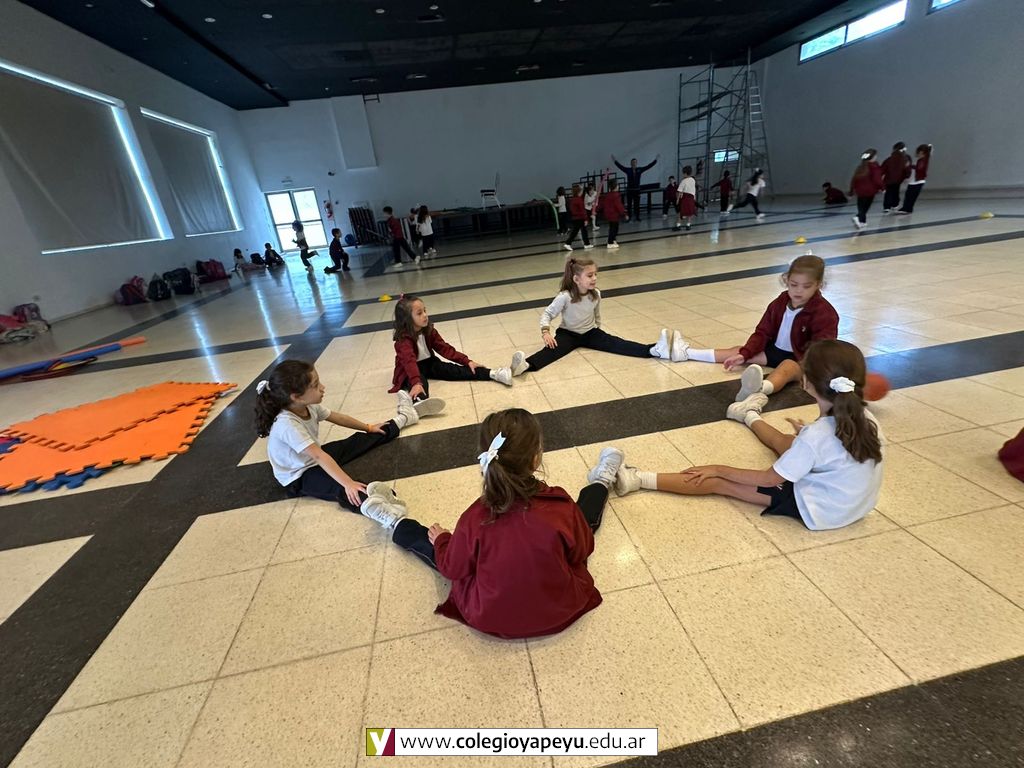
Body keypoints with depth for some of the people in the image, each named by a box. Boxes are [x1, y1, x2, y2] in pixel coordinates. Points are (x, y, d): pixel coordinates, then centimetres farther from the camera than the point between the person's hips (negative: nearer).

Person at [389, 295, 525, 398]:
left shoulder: (428, 330, -3)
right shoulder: (404, 339, -25)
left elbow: (444, 348, -1)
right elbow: (409, 361, -40)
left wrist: (467, 361, -10)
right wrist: (416, 383, -57)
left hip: (429, 364, 4)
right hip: (410, 371, -4)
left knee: (454, 370, -18)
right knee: (421, 384, -39)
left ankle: (495, 374, -35)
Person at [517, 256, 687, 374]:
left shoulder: (596, 294, -8)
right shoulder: (564, 297, -23)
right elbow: (547, 314, -17)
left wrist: (597, 329, 14)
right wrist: (545, 332, -31)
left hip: (590, 333, 3)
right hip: (568, 334, -3)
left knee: (616, 344, -20)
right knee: (553, 349, -35)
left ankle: (656, 350, -41)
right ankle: (525, 366, -63)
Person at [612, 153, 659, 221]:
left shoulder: (639, 169, 5)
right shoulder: (628, 170, -1)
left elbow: (649, 166, 8)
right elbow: (620, 166, -9)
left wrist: (656, 159, 7)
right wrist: (614, 160, -17)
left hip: (637, 190, 2)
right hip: (629, 190, -2)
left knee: (637, 204, 5)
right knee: (629, 204, -2)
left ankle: (637, 217, 12)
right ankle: (628, 217, 4)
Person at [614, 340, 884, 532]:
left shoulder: (815, 437, -31)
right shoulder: (865, 417, -10)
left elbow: (768, 479, -21)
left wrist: (718, 469, -13)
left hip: (816, 510, -8)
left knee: (721, 483, -9)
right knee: (784, 441, 27)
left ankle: (640, 480, -8)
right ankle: (751, 417, 59)